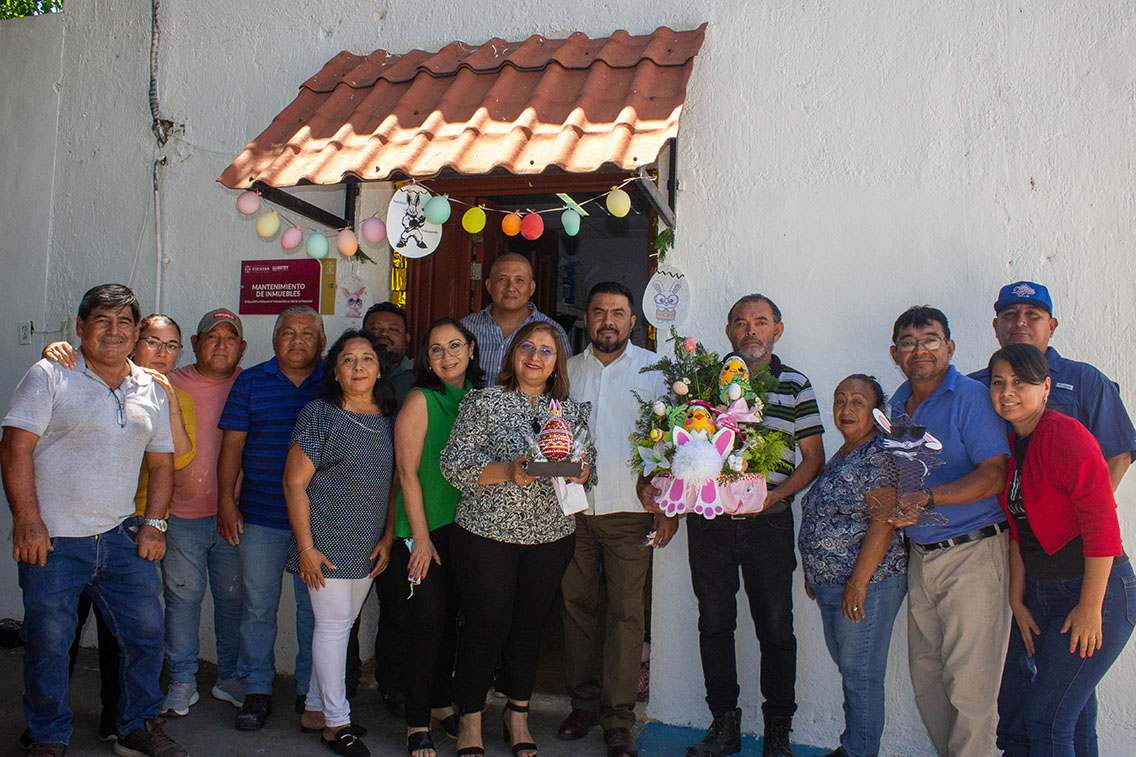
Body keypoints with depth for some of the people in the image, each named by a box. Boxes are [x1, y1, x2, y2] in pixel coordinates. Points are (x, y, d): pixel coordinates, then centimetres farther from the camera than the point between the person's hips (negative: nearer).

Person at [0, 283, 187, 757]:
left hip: (122, 538, 4)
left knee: (145, 629, 6)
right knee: (48, 641, 2)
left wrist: (154, 524, 6)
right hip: (53, 539, -4)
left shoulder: (151, 391, 11)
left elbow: (161, 461, 16)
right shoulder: (49, 376, -3)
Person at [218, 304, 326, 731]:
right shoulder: (250, 383, 6)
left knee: (315, 608, 7)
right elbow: (233, 445, 7)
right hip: (260, 518, 1)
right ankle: (256, 690, 20)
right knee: (257, 606, 5)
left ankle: (311, 692, 20)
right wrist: (226, 501, 0)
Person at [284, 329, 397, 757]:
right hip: (327, 544, -5)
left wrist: (388, 538, 5)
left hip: (369, 548, 5)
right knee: (333, 625, 0)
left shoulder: (388, 419, 8)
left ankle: (315, 708, 28)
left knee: (341, 625, 13)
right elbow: (294, 483, -8)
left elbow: (394, 482, 13)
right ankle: (336, 723, 11)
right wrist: (306, 547, -12)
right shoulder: (319, 415, -7)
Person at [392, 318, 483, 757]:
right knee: (428, 618, -7)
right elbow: (407, 471, -11)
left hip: (465, 525, 5)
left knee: (450, 618, 13)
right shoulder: (420, 400, -9)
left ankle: (442, 704, 29)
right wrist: (420, 536, -14)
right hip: (424, 528, -5)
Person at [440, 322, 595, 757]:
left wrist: (580, 472, -9)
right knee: (487, 624, 1)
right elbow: (454, 464, -8)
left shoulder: (572, 410, 10)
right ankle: (470, 722, 19)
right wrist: (508, 471, -21)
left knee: (529, 625, 10)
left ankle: (518, 718, 28)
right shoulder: (483, 402, -2)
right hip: (487, 531, -3)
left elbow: (588, 469, 14)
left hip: (551, 537, 3)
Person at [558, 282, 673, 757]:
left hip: (629, 511, -3)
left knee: (626, 613, -2)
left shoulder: (654, 369, 2)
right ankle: (583, 701, 23)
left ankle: (618, 717, 8)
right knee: (577, 605, 8)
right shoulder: (568, 371, 10)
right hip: (572, 509, 3)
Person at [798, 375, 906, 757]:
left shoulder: (882, 453, -13)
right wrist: (813, 573, 19)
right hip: (830, 584, 9)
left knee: (860, 675, -1)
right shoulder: (842, 456, 15)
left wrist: (858, 583, -22)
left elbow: (882, 524, -20)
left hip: (866, 585, -9)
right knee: (847, 668, 15)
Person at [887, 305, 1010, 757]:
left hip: (972, 554, -7)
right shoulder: (898, 406, 13)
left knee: (968, 683, -3)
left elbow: (995, 475, -18)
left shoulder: (971, 397, -8)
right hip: (920, 558, 7)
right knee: (925, 679, 11)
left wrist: (926, 498, -25)